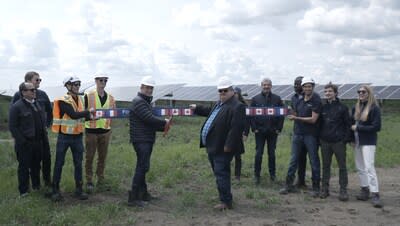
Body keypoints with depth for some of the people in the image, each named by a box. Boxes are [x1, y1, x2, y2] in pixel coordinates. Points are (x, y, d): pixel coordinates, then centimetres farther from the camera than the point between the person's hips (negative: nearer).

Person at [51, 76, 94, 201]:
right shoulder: (63, 101, -15)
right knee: (59, 163, 4)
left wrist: (89, 117, -5)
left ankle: (79, 189, 19)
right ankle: (55, 190, 15)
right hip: (64, 136, -6)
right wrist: (88, 112, -17)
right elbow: (73, 115, -26)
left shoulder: (80, 99, 7)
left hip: (77, 136, 6)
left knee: (78, 163, 9)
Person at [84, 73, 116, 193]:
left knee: (102, 157, 10)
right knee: (90, 157, 3)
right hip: (91, 131, -4)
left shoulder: (111, 98, 8)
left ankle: (101, 181, 20)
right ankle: (89, 182, 12)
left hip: (105, 131, 4)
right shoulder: (88, 96, -4)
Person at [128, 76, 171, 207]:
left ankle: (143, 193, 25)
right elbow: (150, 119, -22)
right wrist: (165, 122, -9)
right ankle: (133, 198, -13)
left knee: (142, 167, 16)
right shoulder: (138, 102, -13)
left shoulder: (147, 102, 21)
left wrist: (163, 127, 1)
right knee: (143, 166, -14)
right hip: (141, 140, -10)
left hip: (147, 140, 10)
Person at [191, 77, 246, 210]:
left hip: (222, 149, -10)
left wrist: (228, 146, -25)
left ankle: (226, 202, 0)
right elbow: (210, 112, 37)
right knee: (219, 173, 16)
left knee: (221, 174, -8)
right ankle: (225, 198, 28)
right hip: (213, 147, 10)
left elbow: (236, 128, -24)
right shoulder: (220, 104, 15)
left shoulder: (237, 107, -17)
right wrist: (197, 109, 43)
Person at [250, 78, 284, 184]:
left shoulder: (277, 99, 4)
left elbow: (282, 114, 4)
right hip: (259, 131, -1)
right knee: (258, 153, 1)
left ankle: (272, 173, 20)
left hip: (273, 131, 1)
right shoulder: (255, 99, 3)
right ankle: (257, 175, 9)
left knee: (272, 153, 9)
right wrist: (254, 128, -5)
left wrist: (279, 128, -3)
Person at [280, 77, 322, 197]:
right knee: (293, 160, 6)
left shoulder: (316, 101, -7)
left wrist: (296, 118, -17)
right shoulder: (299, 101, 12)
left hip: (310, 135, -5)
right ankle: (289, 185, 13)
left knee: (314, 161, 4)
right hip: (298, 133, 5)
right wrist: (291, 115, 1)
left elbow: (313, 119, -14)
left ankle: (316, 187, 12)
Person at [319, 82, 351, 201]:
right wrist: (319, 137, 7)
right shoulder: (323, 107, 8)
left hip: (339, 142, -3)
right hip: (325, 142, 4)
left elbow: (348, 124, -2)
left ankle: (343, 190, 10)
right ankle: (324, 189, 17)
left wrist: (346, 138, -8)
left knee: (342, 166, 3)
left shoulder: (342, 107, -2)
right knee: (325, 166, 10)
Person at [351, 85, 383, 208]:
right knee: (360, 167, 10)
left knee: (369, 167, -12)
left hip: (368, 142, -6)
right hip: (357, 141, 6)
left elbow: (376, 127, -13)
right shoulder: (356, 108, 8)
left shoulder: (374, 108, -9)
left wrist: (358, 127, -13)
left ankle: (375, 194, -10)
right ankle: (364, 189, 21)